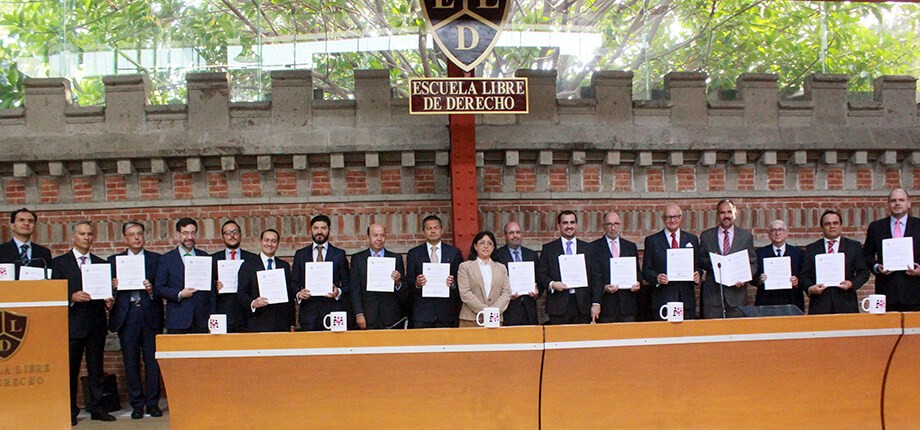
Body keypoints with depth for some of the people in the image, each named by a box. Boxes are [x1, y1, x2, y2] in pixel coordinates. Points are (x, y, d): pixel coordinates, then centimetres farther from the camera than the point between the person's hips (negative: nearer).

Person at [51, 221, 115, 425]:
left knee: (96, 369, 6)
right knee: (70, 370, 2)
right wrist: (72, 297, -18)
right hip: (72, 323, -3)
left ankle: (96, 408, 13)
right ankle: (70, 410, 10)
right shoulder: (59, 262, 4)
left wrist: (108, 301, -6)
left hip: (96, 324, 3)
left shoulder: (101, 263, 14)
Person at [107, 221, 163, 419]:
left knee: (152, 360, 1)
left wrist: (152, 290, -16)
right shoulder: (114, 260, 12)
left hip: (150, 315, -1)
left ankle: (153, 403, 10)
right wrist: (113, 287, -14)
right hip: (126, 315, 1)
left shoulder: (156, 259, 9)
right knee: (131, 362, 4)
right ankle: (137, 404, 13)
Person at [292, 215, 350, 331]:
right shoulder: (300, 254, 12)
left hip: (333, 311, -1)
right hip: (309, 312, 1)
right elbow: (294, 282, 11)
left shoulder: (339, 254, 8)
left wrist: (339, 292, -12)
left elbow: (347, 284, 8)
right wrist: (298, 293, -9)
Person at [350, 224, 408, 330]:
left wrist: (398, 282, -16)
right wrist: (359, 314, -6)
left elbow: (405, 293, 5)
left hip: (391, 318, 0)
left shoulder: (396, 258, 7)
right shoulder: (357, 259, 7)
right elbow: (355, 290, 3)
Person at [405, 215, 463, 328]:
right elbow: (408, 281, 6)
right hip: (422, 310, -1)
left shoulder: (454, 253, 10)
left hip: (447, 310, 1)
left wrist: (453, 283, -13)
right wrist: (416, 283, -15)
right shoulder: (414, 254, 9)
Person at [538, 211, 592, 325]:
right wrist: (552, 284, -14)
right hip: (558, 305, -1)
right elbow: (541, 274, 6)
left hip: (582, 304, 1)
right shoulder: (548, 248, 8)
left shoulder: (588, 248, 12)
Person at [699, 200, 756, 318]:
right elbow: (700, 261, 10)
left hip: (736, 293, 0)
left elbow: (753, 263, 9)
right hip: (712, 294, 0)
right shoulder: (706, 236, 9)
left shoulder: (746, 236, 9)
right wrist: (710, 262, -12)